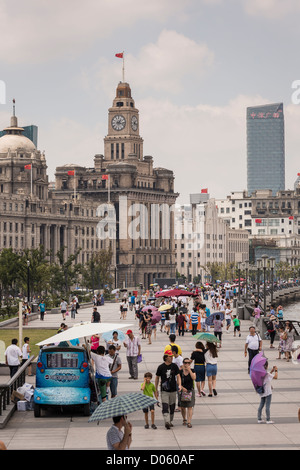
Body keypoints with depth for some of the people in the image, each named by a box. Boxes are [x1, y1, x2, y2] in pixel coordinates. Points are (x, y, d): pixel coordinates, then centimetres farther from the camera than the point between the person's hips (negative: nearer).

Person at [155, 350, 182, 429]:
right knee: (165, 406, -15)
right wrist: (156, 389, 6)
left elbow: (178, 376, 1)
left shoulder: (174, 366, 2)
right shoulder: (161, 367, -4)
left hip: (173, 390, 3)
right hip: (164, 390, -3)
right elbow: (157, 378, 5)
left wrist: (179, 385, -16)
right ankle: (167, 422, -24)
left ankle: (170, 421, 25)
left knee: (172, 407, 11)